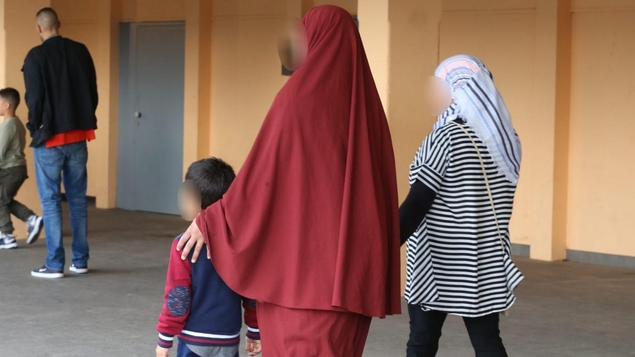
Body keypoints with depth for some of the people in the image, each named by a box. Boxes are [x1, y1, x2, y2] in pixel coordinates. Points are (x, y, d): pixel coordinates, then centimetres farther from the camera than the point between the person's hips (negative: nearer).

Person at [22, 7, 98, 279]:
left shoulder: (36, 56, -11)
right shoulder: (80, 51, 4)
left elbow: (34, 98, -11)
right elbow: (93, 91, 7)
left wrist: (36, 128, 4)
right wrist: (84, 121, 15)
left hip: (50, 138, -4)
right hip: (78, 136, 5)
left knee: (50, 201, 1)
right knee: (78, 199, 11)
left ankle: (55, 264, 0)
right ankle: (80, 261, 14)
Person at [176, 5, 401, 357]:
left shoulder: (298, 98, -10)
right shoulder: (366, 105, 8)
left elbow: (261, 171, -10)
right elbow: (379, 187, 11)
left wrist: (211, 221, 2)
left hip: (305, 261, -6)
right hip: (355, 263, 6)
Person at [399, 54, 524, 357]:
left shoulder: (446, 137, -14)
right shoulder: (506, 138, 5)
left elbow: (416, 205, -16)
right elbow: (492, 200, 11)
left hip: (438, 263, -5)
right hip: (485, 263, 6)